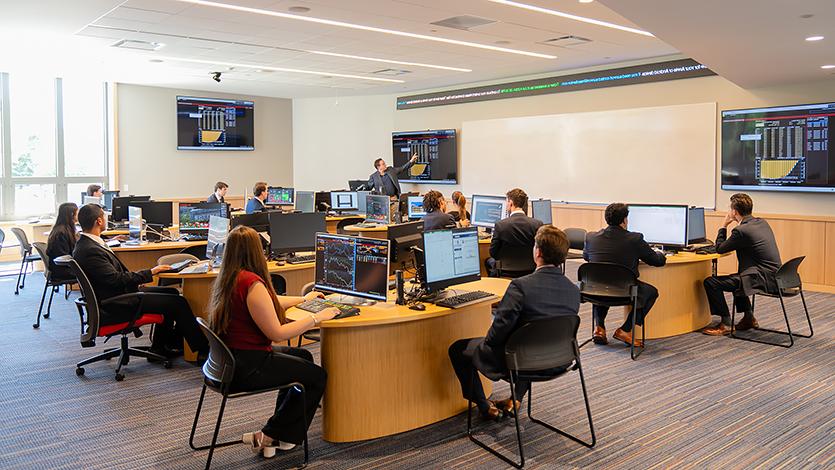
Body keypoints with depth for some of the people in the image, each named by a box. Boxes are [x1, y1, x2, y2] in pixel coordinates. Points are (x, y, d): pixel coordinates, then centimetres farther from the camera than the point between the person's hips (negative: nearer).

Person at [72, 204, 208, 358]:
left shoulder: (87, 244, 9)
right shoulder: (89, 251, -23)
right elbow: (116, 279, -24)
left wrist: (134, 280, 5)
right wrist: (150, 272, -17)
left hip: (118, 293, 11)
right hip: (113, 307, -11)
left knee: (171, 292, 14)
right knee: (177, 302, -11)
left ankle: (160, 347, 19)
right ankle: (202, 350, -1)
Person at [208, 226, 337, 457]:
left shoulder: (227, 278, 6)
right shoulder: (252, 283, -24)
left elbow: (267, 304, 22)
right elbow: (277, 333, -21)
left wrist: (302, 299, 33)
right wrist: (316, 318, -12)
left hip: (230, 360, 10)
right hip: (247, 367, -10)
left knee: (303, 357, 23)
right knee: (317, 376, 4)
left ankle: (280, 428, 26)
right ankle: (270, 436, 12)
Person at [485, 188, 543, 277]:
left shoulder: (500, 225, -17)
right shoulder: (538, 224, -14)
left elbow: (493, 254, -8)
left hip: (507, 273, -2)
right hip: (530, 272, 3)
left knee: (488, 261, 29)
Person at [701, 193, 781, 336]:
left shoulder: (741, 231, -17)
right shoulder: (762, 223, 10)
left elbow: (719, 248, -4)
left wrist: (724, 225, 4)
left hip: (763, 279, -10)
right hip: (773, 276, 10)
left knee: (711, 282, -8)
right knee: (737, 277, 36)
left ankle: (725, 324, -1)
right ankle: (749, 318, 34)